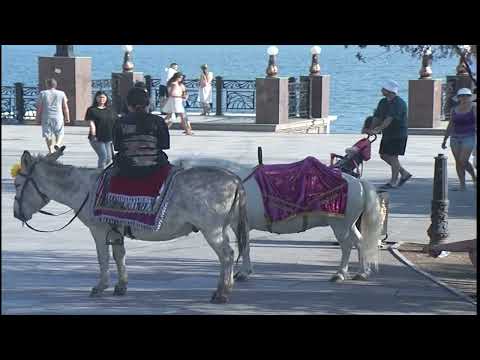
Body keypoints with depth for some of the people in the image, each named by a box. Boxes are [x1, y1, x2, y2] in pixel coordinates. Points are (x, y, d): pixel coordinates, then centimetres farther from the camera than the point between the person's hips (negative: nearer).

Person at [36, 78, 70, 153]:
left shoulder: (43, 93, 2)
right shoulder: (61, 94, 4)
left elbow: (39, 107, 0)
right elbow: (65, 107, 2)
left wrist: (38, 118, 6)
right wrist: (67, 118, 7)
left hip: (46, 117, 0)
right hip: (58, 117, 0)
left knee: (48, 135, 6)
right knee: (60, 134, 9)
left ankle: (51, 150, -2)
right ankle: (57, 145, -17)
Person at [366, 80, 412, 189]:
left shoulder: (398, 103, -19)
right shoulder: (383, 102, 9)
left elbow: (389, 119, -29)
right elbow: (377, 117, 7)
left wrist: (378, 129, -36)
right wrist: (371, 129, -9)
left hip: (398, 135, -9)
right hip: (387, 134, 9)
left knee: (393, 157, -6)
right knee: (384, 155, 10)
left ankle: (393, 182, 5)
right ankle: (404, 173, 22)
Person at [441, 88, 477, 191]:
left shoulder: (473, 108, -4)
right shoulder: (454, 110, 8)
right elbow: (450, 126, 14)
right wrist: (444, 139, 14)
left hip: (469, 137, -5)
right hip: (455, 138, 5)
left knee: (463, 161, -12)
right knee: (458, 162, 2)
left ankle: (474, 177, 12)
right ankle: (462, 185, 9)